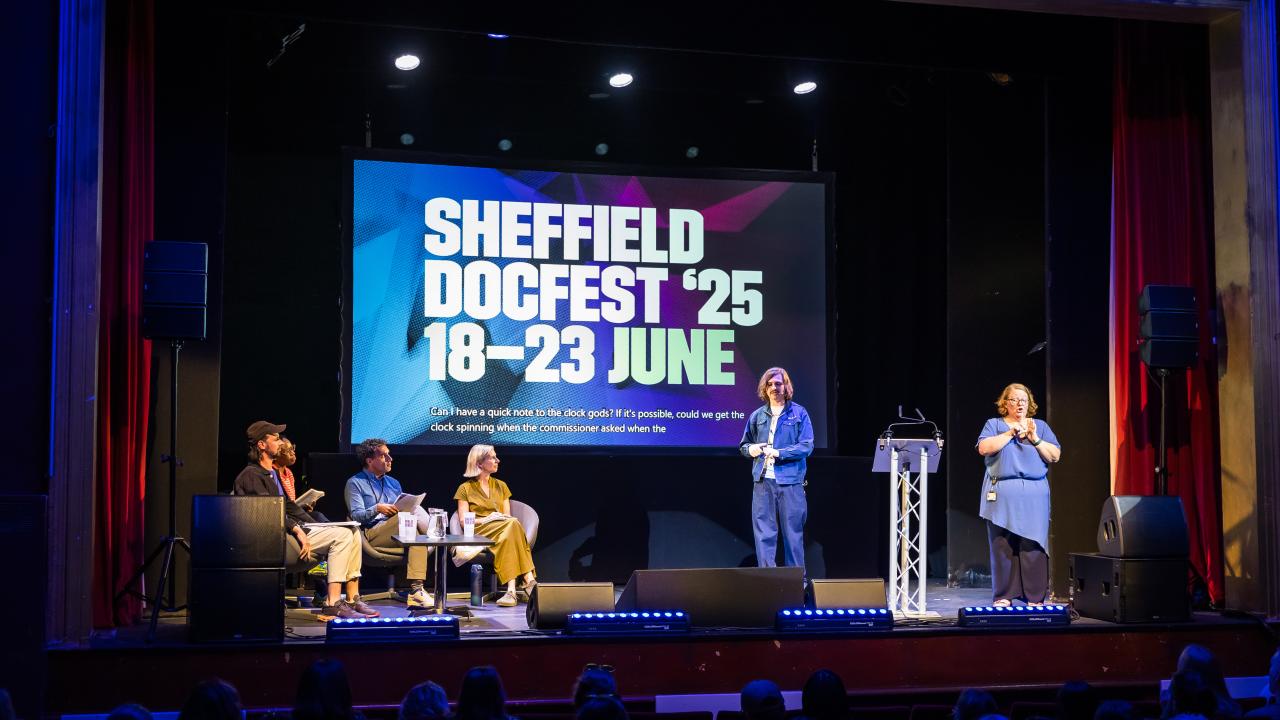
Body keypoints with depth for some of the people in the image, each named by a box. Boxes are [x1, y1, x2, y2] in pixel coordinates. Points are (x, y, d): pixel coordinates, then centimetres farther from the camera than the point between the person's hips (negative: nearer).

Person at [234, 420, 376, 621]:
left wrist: (317, 526, 14)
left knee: (353, 534, -2)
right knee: (342, 535, -22)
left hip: (292, 528, 10)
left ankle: (352, 599, -5)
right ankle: (332, 604, -25)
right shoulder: (251, 475, -7)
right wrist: (297, 530, -24)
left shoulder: (272, 473, 25)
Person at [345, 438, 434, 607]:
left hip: (398, 533, 5)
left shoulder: (393, 483, 29)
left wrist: (408, 507, -4)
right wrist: (377, 509, -20)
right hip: (373, 533, -5)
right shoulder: (355, 483, 11)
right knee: (411, 513, -32)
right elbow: (356, 515, -2)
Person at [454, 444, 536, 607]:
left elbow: (507, 515, 17)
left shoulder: (501, 486, 25)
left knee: (512, 524, -37)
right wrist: (486, 519, -13)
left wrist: (503, 518, -7)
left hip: (502, 529, 3)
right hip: (479, 534, -3)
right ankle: (529, 580, -47)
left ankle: (511, 590, -50)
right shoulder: (466, 488, 12)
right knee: (513, 524, -35)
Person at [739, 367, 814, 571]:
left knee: (793, 532, 2)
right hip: (762, 481, 3)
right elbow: (743, 445, 21)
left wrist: (779, 453, -14)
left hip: (790, 481, -3)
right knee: (763, 533, 1)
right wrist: (751, 449, -2)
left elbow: (807, 446, -5)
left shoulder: (799, 413, 3)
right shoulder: (757, 416, 12)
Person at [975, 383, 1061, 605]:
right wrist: (1011, 433, -9)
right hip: (1002, 495, -1)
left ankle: (1035, 597, -1)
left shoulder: (1041, 426, 17)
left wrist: (1035, 439, -6)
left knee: (1033, 545, -5)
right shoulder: (994, 425, 12)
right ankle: (1003, 597, 2)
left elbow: (1055, 455, 7)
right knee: (1002, 545, -3)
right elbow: (984, 448, -6)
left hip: (1034, 496, 1)